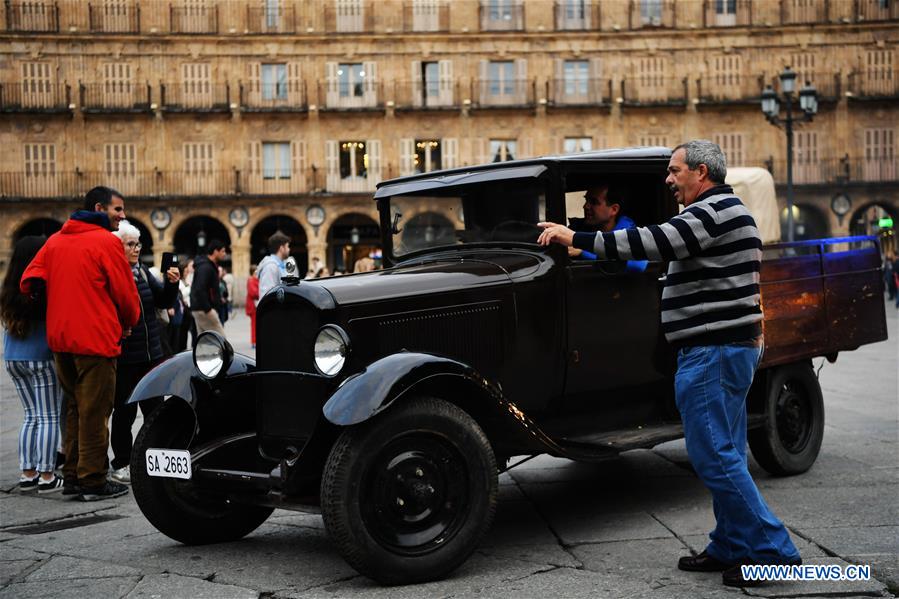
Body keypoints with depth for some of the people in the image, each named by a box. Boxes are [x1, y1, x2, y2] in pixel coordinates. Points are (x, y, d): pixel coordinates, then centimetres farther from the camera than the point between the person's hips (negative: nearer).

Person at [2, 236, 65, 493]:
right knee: (49, 418, -1)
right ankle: (46, 477, -2)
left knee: (30, 416, 14)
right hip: (41, 358, -7)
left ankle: (27, 473, 13)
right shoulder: (46, 286, -14)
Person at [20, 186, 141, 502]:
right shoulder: (107, 242, -9)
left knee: (74, 409, 17)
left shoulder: (55, 240, 11)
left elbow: (29, 281, 6)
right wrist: (129, 323, 11)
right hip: (97, 339, -7)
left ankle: (72, 476, 22)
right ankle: (93, 482, 5)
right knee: (94, 413, 0)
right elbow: (125, 292, -7)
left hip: (60, 338, 7)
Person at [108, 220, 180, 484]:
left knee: (154, 408, 11)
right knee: (124, 411, 3)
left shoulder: (143, 271, 10)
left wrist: (172, 283, -6)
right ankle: (121, 465, 14)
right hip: (123, 357, -6)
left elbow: (164, 302, 10)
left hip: (151, 353, 6)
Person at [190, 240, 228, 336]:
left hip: (199, 309, 10)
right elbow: (199, 290, -24)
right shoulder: (205, 267, -15)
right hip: (203, 309, -10)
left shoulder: (210, 266, 16)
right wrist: (208, 309, -24)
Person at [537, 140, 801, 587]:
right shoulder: (724, 211, 20)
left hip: (713, 351, -11)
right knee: (723, 457, 14)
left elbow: (651, 244, -24)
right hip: (729, 349, 11)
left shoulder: (714, 211, -15)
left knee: (714, 457, -8)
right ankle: (730, 548, 20)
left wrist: (576, 239, -21)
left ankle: (771, 550, -2)